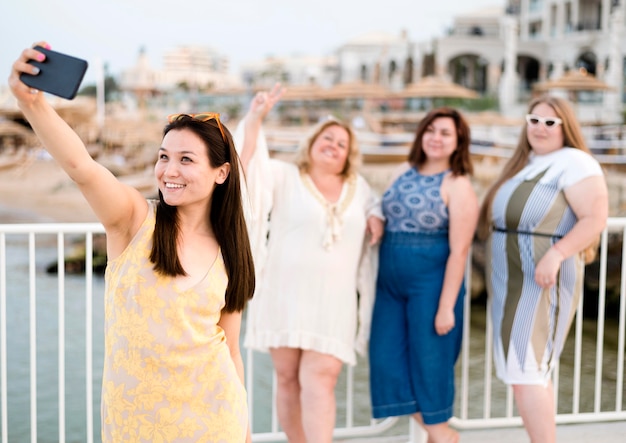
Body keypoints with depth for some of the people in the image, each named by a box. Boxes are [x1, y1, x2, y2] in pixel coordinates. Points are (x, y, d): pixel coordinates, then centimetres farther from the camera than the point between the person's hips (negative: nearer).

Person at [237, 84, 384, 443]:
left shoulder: (358, 187, 15)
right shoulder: (284, 177, 4)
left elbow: (372, 209, 33)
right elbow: (245, 164, -10)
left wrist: (377, 219, 9)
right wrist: (255, 118, -22)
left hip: (333, 303, 1)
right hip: (285, 297, -1)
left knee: (319, 380, -11)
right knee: (289, 378, 4)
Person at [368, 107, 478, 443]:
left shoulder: (458, 186, -10)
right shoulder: (404, 172, 9)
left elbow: (459, 250, -14)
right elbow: (385, 218, 19)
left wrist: (446, 306, -17)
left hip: (430, 284, -6)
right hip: (390, 282, 7)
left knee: (429, 360, 1)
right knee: (389, 360, 6)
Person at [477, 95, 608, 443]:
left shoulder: (574, 163, -10)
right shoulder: (523, 163, 17)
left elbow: (595, 219, -20)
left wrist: (556, 254, -29)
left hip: (542, 279, -9)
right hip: (512, 280, 9)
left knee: (524, 370, -12)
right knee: (532, 368, 14)